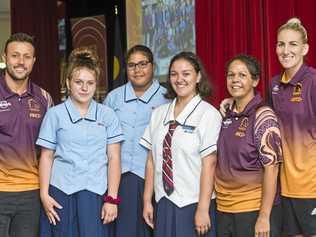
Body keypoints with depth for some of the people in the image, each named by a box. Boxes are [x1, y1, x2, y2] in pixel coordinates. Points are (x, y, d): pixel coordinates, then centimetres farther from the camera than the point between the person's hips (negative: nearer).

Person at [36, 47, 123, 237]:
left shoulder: (107, 115, 6)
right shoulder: (55, 114, 4)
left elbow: (114, 158, 4)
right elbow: (47, 157, 7)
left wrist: (112, 199, -2)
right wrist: (44, 194, 0)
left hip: (96, 193, 0)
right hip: (61, 193, 0)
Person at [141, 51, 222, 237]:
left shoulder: (208, 114, -7)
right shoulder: (159, 113, 10)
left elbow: (209, 164, -12)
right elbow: (152, 160, 9)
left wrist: (203, 209, -14)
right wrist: (147, 201, 7)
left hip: (193, 204, -4)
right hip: (163, 203, 5)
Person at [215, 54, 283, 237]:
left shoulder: (263, 116, -10)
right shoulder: (227, 116, 7)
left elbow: (271, 168, -14)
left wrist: (264, 216, -17)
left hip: (254, 209, -5)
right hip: (224, 209, 5)